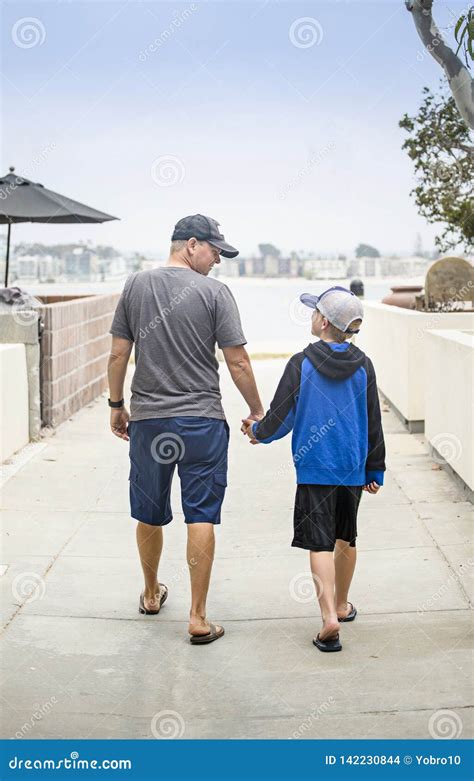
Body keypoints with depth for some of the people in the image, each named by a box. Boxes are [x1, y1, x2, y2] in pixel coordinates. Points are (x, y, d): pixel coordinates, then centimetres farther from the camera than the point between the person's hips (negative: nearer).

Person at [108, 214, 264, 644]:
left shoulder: (136, 285, 4)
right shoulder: (214, 292, -6)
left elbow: (118, 355, 4)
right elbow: (237, 361, -6)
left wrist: (116, 405, 16)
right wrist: (257, 410, 6)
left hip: (147, 419, 4)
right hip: (201, 420, -3)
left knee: (149, 515, 17)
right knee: (201, 517, 1)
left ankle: (152, 594, 36)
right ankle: (198, 618, 3)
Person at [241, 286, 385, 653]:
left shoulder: (301, 364, -10)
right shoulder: (363, 366, -1)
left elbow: (281, 418, -7)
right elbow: (373, 423, 4)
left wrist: (258, 431, 15)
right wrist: (375, 470, 14)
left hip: (315, 469, -3)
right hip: (353, 470, 4)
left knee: (320, 543, -4)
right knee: (345, 539, 19)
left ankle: (330, 618, -17)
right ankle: (342, 605, 35)